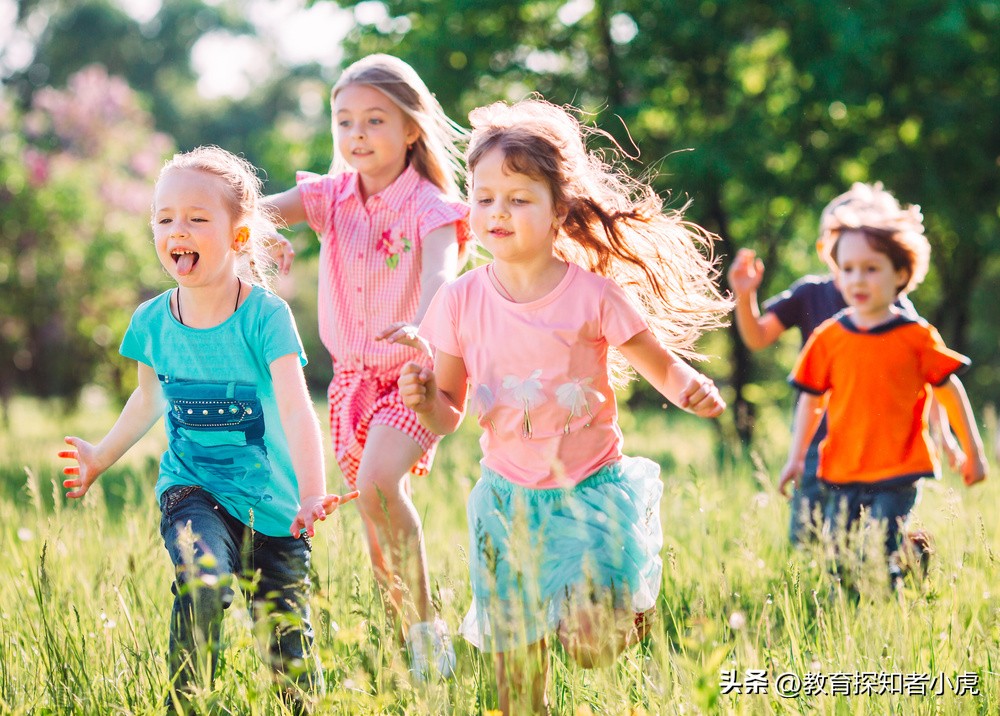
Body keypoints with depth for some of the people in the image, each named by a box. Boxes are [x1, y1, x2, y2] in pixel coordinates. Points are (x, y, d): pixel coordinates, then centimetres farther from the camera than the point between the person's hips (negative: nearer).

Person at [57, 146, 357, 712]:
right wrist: (102, 458, 26)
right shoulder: (152, 321, -4)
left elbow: (296, 411, -28)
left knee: (290, 650, 2)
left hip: (271, 499, -2)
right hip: (193, 490, 2)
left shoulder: (265, 315, -16)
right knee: (202, 579, -29)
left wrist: (312, 496, -41)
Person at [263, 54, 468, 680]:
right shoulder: (332, 195, 2)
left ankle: (427, 621, -12)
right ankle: (414, 645, 24)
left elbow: (441, 272, -30)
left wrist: (422, 327, -52)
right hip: (353, 375, 5)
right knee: (381, 533, 9)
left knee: (377, 484, -28)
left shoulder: (428, 205, -12)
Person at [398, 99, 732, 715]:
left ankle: (633, 600, 18)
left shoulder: (593, 295, -10)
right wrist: (425, 401, -20)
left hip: (592, 488, -2)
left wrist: (693, 389, -25)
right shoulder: (461, 303, -3)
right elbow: (448, 415, 3)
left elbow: (664, 365, -2)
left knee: (595, 646, -15)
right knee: (516, 660, 5)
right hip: (510, 497, 3)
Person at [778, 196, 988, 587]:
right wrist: (795, 458, 7)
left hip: (898, 475, -3)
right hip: (842, 474, 3)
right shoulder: (828, 338, 2)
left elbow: (951, 392, 3)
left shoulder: (916, 337, -4)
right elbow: (811, 399, 9)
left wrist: (973, 452, 6)